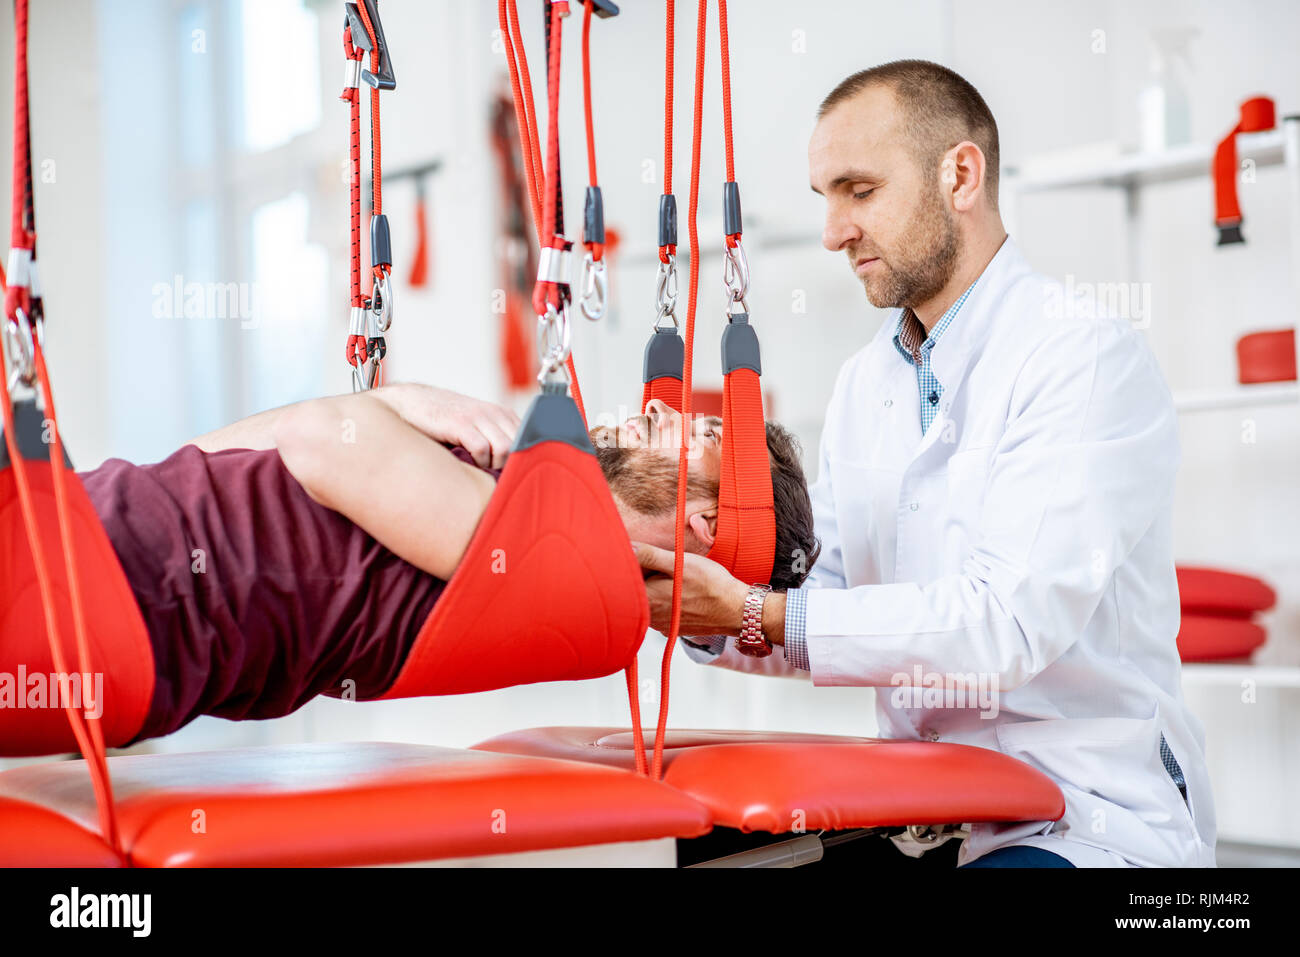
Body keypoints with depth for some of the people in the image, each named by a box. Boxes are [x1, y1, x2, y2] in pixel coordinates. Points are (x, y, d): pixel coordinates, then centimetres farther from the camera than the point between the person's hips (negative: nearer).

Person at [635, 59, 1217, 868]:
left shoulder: (1089, 358, -12)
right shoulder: (863, 384, 13)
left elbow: (1007, 623, -23)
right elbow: (825, 606, 11)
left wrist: (753, 613, -24)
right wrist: (709, 618, -9)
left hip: (1089, 818, -7)